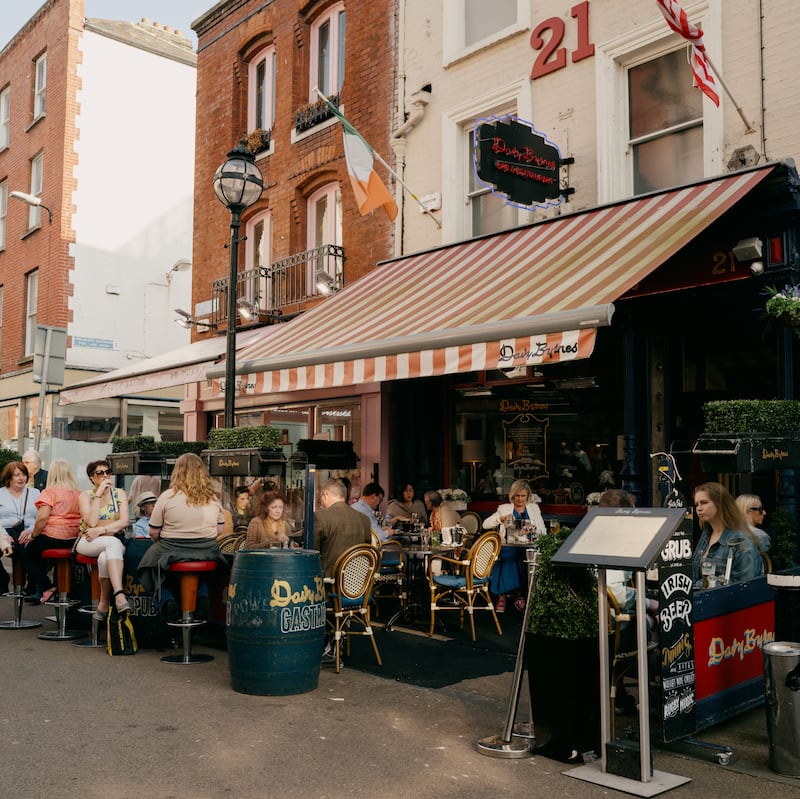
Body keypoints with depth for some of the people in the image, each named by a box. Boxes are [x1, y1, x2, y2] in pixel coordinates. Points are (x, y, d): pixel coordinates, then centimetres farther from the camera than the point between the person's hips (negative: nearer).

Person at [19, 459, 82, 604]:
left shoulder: (50, 492, -10)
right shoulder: (79, 493, 7)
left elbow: (42, 518, -18)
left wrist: (32, 535, -1)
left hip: (53, 536, -7)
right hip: (74, 540, 7)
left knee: (27, 556, 15)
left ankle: (47, 587, 2)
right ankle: (40, 589, 19)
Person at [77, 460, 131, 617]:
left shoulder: (120, 493, 9)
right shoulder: (86, 495, 6)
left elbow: (125, 521, -6)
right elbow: (91, 522, -13)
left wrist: (100, 530, -17)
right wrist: (99, 494, -12)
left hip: (114, 542, 1)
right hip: (88, 543, -1)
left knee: (105, 557, -36)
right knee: (114, 543, -36)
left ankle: (104, 603, -27)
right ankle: (119, 595, -45)